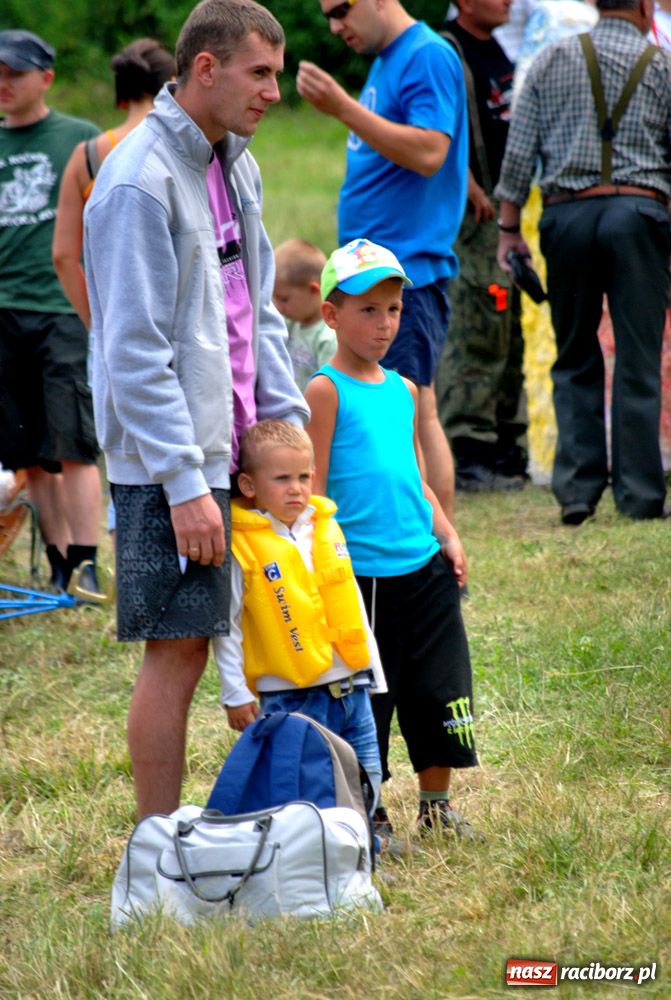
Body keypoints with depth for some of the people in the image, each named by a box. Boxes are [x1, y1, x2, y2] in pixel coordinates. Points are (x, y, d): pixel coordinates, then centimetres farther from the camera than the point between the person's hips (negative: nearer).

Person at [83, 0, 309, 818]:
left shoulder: (234, 165, 12)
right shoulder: (141, 182, -16)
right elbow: (137, 352, -18)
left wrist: (290, 424, 11)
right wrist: (184, 484, -20)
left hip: (236, 445, 8)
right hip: (171, 458, -8)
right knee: (177, 650, -5)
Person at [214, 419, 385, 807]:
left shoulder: (326, 528, 9)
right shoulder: (241, 546, -9)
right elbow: (226, 625, -6)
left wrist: (371, 671, 18)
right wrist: (235, 694, -8)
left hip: (352, 688, 6)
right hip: (292, 698, -6)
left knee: (366, 789, 11)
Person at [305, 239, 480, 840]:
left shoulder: (404, 391, 14)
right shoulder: (326, 390, -6)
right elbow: (314, 487, -8)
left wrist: (447, 536, 11)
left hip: (423, 567, 6)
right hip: (361, 574, -6)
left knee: (441, 689, 8)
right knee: (363, 699, 1)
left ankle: (437, 805, 22)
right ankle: (367, 813, 14)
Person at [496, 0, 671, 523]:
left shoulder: (552, 60, 9)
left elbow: (518, 152, 5)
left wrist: (509, 228, 9)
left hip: (566, 214, 2)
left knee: (575, 359, 10)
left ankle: (576, 489, 0)